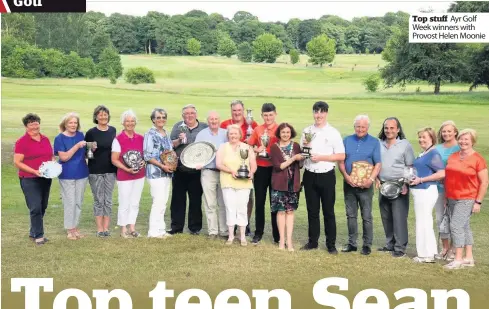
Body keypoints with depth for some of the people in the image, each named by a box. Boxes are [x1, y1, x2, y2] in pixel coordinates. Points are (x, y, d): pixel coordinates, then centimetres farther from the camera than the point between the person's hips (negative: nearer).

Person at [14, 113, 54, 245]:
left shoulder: (45, 139, 10)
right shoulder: (21, 142, -7)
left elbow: (51, 156, 20)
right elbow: (17, 162, -10)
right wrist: (34, 171, -19)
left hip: (46, 179, 6)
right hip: (29, 180, -6)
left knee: (43, 207, 10)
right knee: (35, 208, -11)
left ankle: (33, 233, 23)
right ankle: (38, 236, -1)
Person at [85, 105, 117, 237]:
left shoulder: (113, 130, 5)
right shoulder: (91, 133, -6)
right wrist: (91, 150, -21)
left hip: (110, 170, 3)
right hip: (95, 171, -3)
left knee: (108, 199, 7)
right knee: (98, 200, 3)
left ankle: (106, 227, 15)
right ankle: (99, 228, 11)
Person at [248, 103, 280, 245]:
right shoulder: (257, 130, 5)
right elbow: (249, 146, 9)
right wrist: (256, 150, -10)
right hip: (261, 169, 2)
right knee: (259, 202, 7)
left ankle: (277, 235, 12)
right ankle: (258, 233, 16)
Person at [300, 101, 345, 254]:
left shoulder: (333, 133, -4)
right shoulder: (306, 131, 8)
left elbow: (341, 156, -8)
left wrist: (321, 157, -16)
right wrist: (304, 147, -8)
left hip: (326, 176, -3)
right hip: (310, 176, 4)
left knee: (328, 211, 3)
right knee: (312, 211, 11)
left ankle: (331, 244, 11)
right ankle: (313, 241, 22)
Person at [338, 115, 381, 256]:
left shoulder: (374, 142, 2)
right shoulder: (347, 140, 9)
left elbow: (378, 164, -3)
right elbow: (341, 161, 5)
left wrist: (371, 179, -18)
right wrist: (346, 176, -11)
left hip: (365, 185, -3)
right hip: (349, 184, 3)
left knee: (366, 216, 1)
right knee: (351, 215, 10)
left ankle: (367, 244, 10)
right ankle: (352, 243, 18)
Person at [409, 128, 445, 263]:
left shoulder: (433, 154, -14)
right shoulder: (422, 154, 12)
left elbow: (442, 173, -22)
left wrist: (421, 180, -19)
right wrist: (411, 180, 6)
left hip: (426, 191, -10)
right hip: (420, 191, 10)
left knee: (423, 223, -3)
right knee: (426, 223, 15)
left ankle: (426, 255, 6)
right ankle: (429, 253, 25)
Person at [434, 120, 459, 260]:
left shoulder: (459, 149, -6)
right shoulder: (438, 148, 10)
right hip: (439, 187, 5)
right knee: (440, 218, 9)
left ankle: (454, 249, 12)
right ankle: (445, 247, 21)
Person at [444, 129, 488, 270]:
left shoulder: (478, 159, -10)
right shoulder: (453, 156, 9)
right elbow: (447, 176, 15)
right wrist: (445, 197, 13)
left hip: (467, 199, -7)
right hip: (452, 199, 7)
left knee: (456, 226, -12)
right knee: (464, 227, 12)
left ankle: (458, 259, -5)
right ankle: (469, 258, 20)